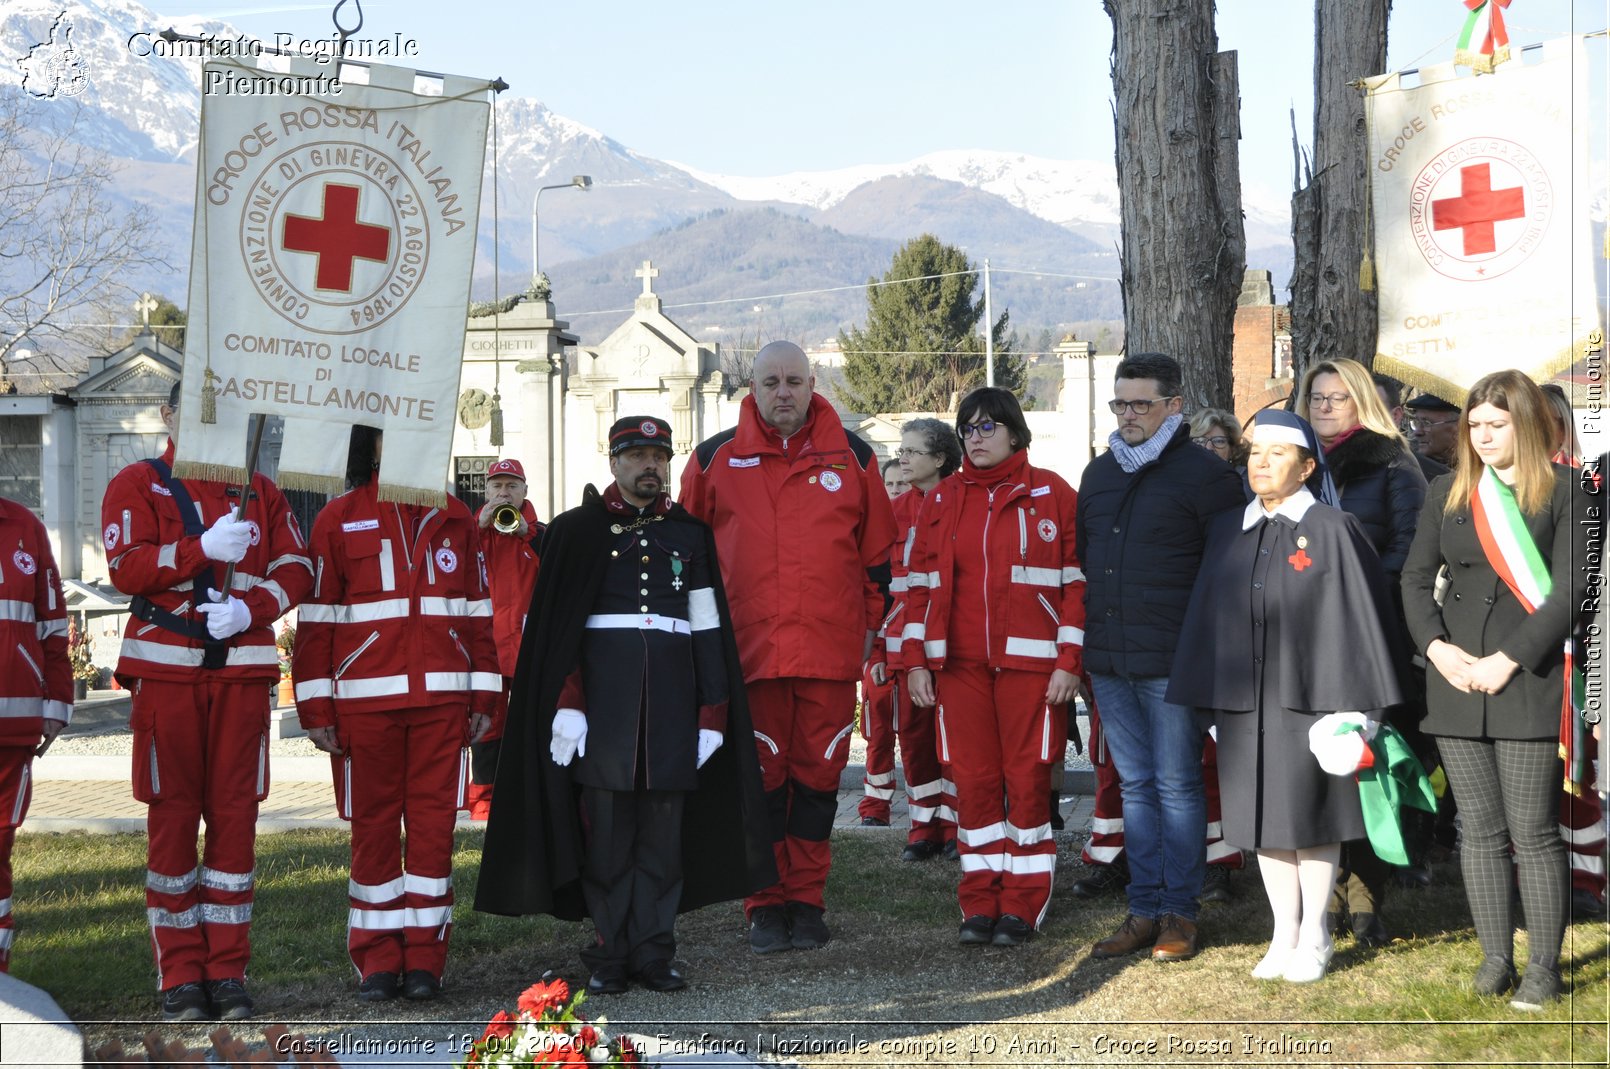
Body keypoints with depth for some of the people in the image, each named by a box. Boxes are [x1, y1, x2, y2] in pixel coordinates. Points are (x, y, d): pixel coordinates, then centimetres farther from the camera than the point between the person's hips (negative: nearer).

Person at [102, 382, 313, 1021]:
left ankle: (229, 973, 8)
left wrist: (251, 607, -14)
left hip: (242, 671, 2)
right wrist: (203, 548, -24)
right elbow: (125, 566, -11)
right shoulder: (137, 486, 4)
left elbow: (296, 569, 5)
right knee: (172, 818, 0)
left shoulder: (259, 492, 14)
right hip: (166, 672, -2)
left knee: (235, 814, 2)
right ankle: (180, 979, 6)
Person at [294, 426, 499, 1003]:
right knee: (373, 825, 3)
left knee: (433, 823, 3)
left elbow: (478, 613, 12)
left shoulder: (455, 519, 10)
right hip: (366, 700, -2)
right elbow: (316, 619, 1)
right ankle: (377, 960, 11)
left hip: (443, 700, 2)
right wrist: (316, 710, -4)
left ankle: (425, 956, 10)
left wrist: (484, 697, 7)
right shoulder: (339, 519, 3)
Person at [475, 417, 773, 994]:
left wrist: (713, 714, 4)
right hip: (602, 687, -2)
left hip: (672, 692, 2)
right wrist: (565, 706, -9)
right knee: (606, 821, -3)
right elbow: (555, 626, 1)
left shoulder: (690, 534, 13)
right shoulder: (577, 530, 6)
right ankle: (611, 954, 3)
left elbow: (708, 628, 11)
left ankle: (653, 952, 7)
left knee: (664, 822, 1)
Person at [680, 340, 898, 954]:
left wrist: (871, 622, 11)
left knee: (818, 774, 6)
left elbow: (876, 549, 12)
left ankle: (807, 903, 16)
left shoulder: (851, 457, 6)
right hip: (748, 648, -1)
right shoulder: (716, 459, 4)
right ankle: (765, 906, 11)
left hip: (832, 648, 1)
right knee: (761, 776, 2)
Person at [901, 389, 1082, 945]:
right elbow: (921, 583, 12)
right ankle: (981, 903, 11)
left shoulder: (1051, 494, 1)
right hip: (959, 664, 3)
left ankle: (1022, 905, 7)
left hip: (1029, 664, -3)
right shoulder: (942, 500, 12)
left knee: (1027, 779, -1)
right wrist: (916, 660, 5)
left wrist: (1069, 662, -7)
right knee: (973, 780, 4)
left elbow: (1077, 580, -1)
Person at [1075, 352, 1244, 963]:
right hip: (1109, 661, 6)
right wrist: (1085, 646, 17)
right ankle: (1144, 908, 15)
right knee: (1135, 784, 10)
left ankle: (1179, 912, 7)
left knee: (1177, 785, 0)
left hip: (1173, 661, -6)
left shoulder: (1203, 474, -5)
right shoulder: (1100, 473, 15)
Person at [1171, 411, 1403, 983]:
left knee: (1309, 820, 3)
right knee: (1264, 820, 8)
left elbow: (1360, 615, -8)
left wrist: (1355, 705, -12)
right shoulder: (1227, 532, 9)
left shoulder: (1333, 530, -6)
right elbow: (1208, 618, 12)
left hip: (1307, 697, -5)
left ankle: (1313, 938, 14)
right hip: (1242, 701, 5)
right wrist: (1208, 699, 8)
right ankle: (1284, 934, 18)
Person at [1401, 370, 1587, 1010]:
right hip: (1455, 681, 4)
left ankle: (1544, 968, 5)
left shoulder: (1562, 490, -1)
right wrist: (1437, 647, -4)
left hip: (1528, 681, -4)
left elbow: (1570, 589, -7)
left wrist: (1509, 659, -12)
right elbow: (1416, 578, 12)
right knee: (1480, 831, 7)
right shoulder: (1449, 493, 13)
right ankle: (1495, 959, 14)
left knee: (1533, 832, -3)